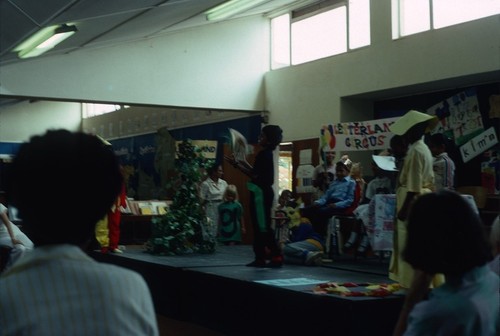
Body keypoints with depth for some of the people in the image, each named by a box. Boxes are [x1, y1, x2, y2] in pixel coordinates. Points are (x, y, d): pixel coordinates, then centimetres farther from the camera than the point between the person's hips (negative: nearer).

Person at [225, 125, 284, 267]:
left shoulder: (264, 154, -16)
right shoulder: (266, 154, 14)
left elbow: (255, 175, -21)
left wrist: (236, 164, -19)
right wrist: (244, 163, 22)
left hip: (261, 193, -10)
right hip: (261, 192, 10)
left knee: (263, 226, -7)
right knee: (260, 226, 12)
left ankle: (276, 256, -6)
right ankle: (260, 258, 16)